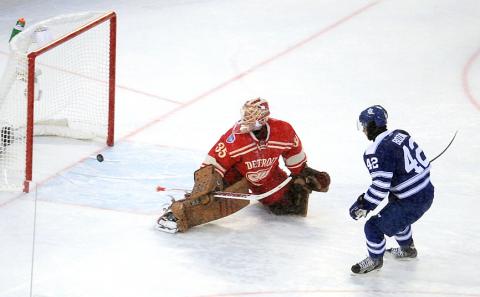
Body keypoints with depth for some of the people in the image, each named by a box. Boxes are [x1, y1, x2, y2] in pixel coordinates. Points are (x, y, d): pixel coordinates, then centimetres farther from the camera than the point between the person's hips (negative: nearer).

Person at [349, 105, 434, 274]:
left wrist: (363, 206, -13)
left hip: (411, 203, -9)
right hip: (427, 192, 9)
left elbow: (380, 186, -25)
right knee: (396, 216, 35)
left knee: (374, 226, 3)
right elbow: (425, 163, 13)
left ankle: (375, 260, 25)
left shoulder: (376, 152, -21)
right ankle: (408, 249, 53)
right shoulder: (400, 135, 3)